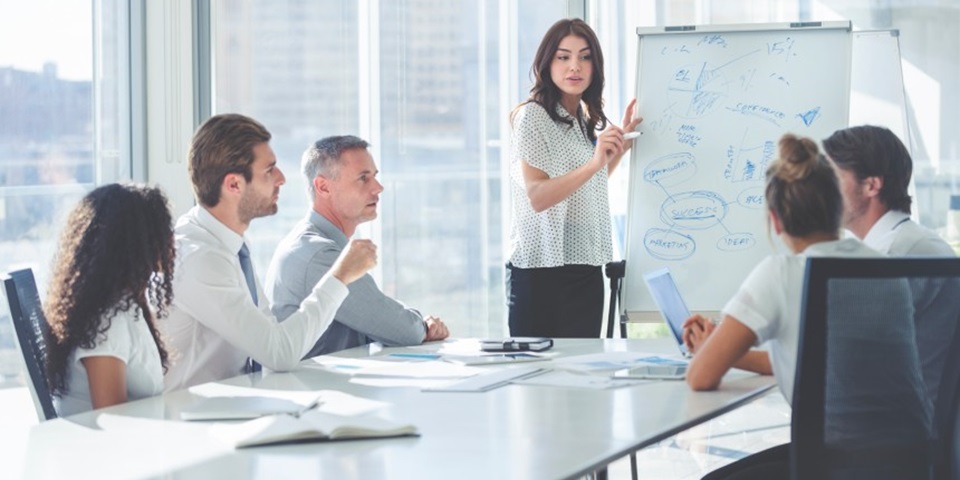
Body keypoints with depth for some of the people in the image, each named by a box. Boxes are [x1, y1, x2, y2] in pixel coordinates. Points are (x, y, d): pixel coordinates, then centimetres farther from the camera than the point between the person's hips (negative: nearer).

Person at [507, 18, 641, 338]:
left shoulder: (586, 119, 13)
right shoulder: (532, 115, -10)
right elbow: (537, 197, -22)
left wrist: (622, 141, 14)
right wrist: (593, 164, -33)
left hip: (585, 269, 7)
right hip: (543, 272, -7)